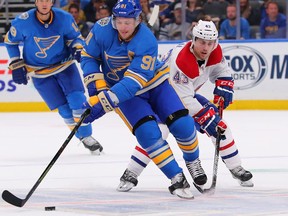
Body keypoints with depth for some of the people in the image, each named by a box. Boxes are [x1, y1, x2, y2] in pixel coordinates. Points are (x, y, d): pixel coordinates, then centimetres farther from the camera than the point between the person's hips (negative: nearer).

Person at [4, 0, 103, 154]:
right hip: (40, 73, -1)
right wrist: (16, 65, -2)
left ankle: (87, 136, 2)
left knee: (77, 100, -13)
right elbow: (10, 41, 0)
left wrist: (77, 48, -19)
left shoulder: (64, 18, -15)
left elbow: (75, 36, 2)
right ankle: (83, 138, 13)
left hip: (64, 65, 1)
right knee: (64, 107, -4)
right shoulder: (23, 22, -18)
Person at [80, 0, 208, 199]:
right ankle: (177, 179, -12)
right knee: (148, 132, -21)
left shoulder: (147, 42, -30)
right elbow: (89, 56, -4)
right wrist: (96, 84, -18)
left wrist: (103, 102, -43)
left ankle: (193, 162, 22)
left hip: (154, 84, -1)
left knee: (182, 124, -10)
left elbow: (133, 82, -36)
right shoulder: (102, 29, -22)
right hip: (121, 90, 1)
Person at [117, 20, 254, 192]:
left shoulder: (215, 52, -16)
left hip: (189, 93, 7)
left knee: (220, 126, 0)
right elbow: (184, 99, -37)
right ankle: (130, 176, -19)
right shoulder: (181, 60, -38)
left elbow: (223, 71, 7)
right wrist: (206, 118, -39)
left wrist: (223, 89, -11)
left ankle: (236, 169, 17)